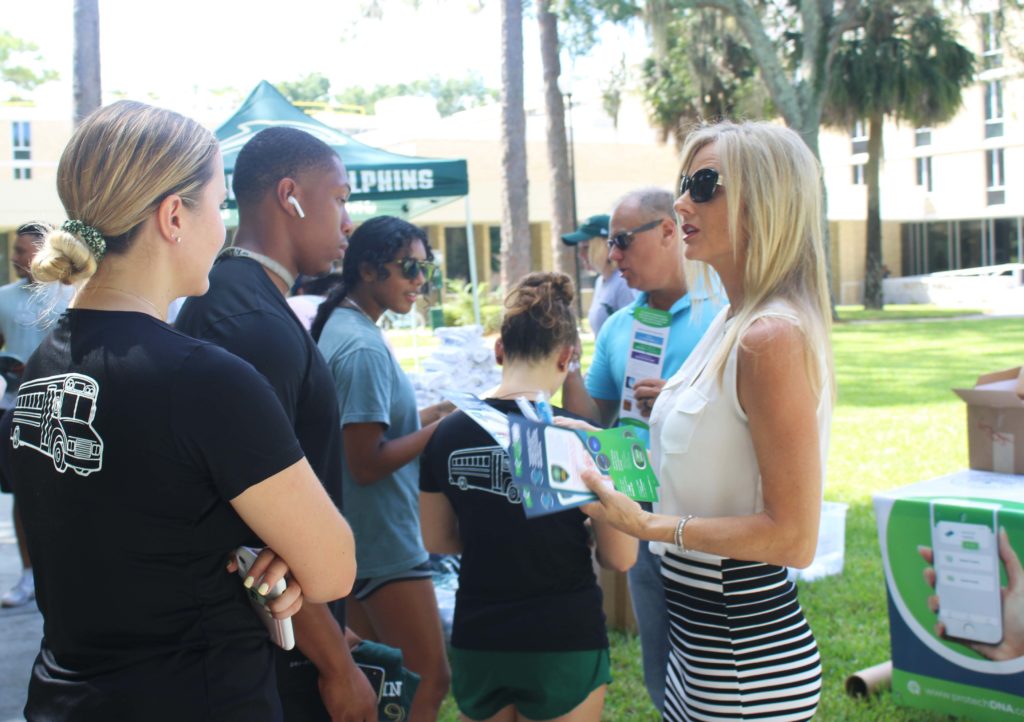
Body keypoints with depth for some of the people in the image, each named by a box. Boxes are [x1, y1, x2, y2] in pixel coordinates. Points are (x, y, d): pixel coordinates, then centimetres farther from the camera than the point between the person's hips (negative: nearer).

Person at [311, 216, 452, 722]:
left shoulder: (339, 327, 8)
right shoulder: (364, 347, -20)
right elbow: (366, 464, -22)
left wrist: (432, 413, 6)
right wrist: (441, 428, -16)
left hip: (356, 540, 10)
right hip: (385, 544, -10)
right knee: (430, 680, 1)